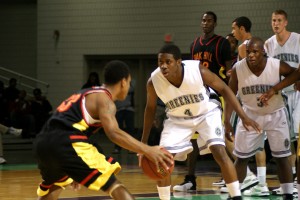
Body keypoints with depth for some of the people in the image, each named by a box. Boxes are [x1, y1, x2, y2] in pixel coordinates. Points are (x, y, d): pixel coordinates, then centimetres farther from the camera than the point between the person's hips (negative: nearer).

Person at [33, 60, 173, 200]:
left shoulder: (87, 94, 30)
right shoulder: (104, 99, 2)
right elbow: (113, 133, -16)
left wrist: (76, 171, 46)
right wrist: (148, 151, -18)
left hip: (43, 142, 9)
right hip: (66, 143, -9)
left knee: (53, 186, 37)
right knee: (115, 186, -8)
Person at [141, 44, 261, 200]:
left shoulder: (197, 70, -31)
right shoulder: (153, 81, -24)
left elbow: (223, 89, -15)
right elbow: (151, 108, -3)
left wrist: (243, 116, -19)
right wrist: (144, 141, 0)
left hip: (206, 113, -2)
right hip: (178, 119, 2)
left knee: (219, 152, -19)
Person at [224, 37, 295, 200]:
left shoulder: (277, 66, -22)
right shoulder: (237, 69, -19)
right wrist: (227, 121, -12)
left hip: (275, 115, -1)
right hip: (251, 115, 1)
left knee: (282, 157, 2)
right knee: (241, 157, 4)